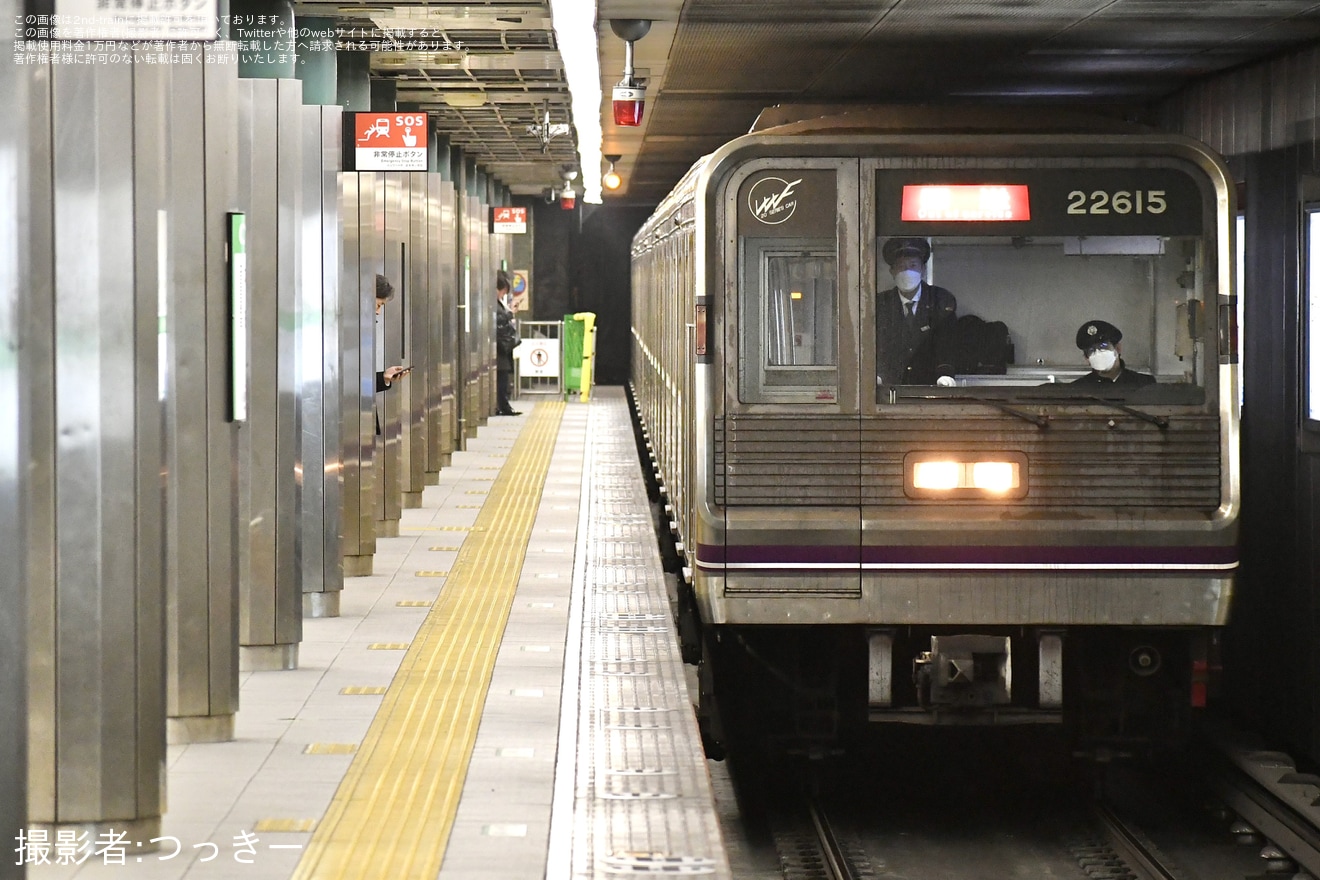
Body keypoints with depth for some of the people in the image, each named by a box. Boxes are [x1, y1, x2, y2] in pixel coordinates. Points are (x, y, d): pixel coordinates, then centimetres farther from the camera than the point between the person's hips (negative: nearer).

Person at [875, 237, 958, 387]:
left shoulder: (943, 301, 7)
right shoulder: (879, 303, 8)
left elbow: (946, 341, -1)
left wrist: (945, 373, -19)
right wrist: (873, 374, -17)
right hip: (890, 388, 0)